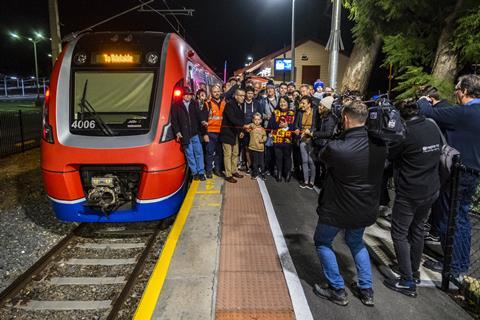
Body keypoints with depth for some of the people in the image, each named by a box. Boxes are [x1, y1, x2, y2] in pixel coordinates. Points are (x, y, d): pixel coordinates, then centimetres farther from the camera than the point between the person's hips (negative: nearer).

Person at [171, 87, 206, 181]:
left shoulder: (194, 104, 10)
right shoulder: (176, 106, 4)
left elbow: (199, 116, 10)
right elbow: (174, 120, 2)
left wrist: (202, 122, -7)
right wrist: (177, 132, -6)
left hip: (195, 133, 2)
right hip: (184, 135, -1)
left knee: (199, 153, 1)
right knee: (189, 154, 4)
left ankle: (201, 172, 10)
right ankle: (194, 173, 14)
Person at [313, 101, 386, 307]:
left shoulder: (336, 148, -27)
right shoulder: (379, 145, -12)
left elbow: (322, 157, -4)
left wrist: (340, 137, 3)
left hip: (339, 209, -5)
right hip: (367, 209, 5)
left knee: (322, 242, 20)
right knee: (356, 242, 30)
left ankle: (337, 290, 22)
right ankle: (366, 290, 32)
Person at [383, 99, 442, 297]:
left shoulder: (405, 133, -21)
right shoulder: (432, 127, 1)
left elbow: (388, 155, -9)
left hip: (409, 193, -8)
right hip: (431, 190, 8)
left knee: (399, 234, 3)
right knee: (418, 231, 20)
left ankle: (407, 282, 7)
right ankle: (415, 273, 34)